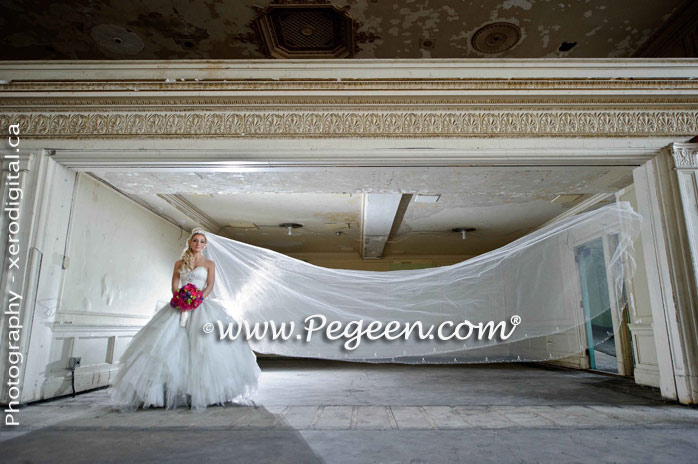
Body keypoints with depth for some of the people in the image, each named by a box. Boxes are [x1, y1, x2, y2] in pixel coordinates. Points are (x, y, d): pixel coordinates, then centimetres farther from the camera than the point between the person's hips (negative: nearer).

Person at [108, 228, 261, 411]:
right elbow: (174, 286, 8)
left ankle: (203, 390, -7)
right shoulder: (179, 263, 15)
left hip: (202, 306, -2)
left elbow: (209, 286, 0)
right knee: (172, 344, -9)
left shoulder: (209, 264, 10)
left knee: (204, 346, -12)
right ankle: (173, 390, -5)